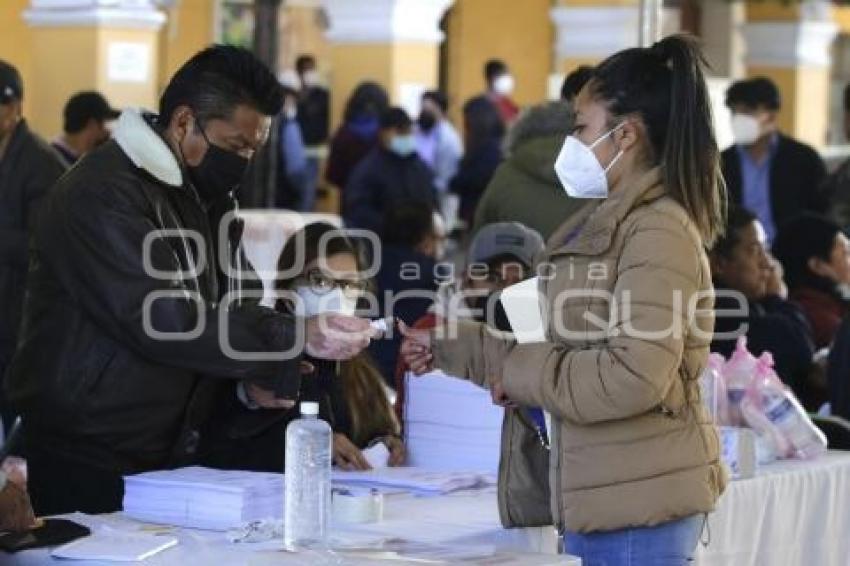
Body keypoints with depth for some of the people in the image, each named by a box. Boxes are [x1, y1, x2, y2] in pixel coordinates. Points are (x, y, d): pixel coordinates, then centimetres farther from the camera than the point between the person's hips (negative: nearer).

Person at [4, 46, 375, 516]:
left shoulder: (204, 193, 12)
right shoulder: (100, 194, -17)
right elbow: (160, 319, -26)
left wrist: (256, 371, -2)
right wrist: (298, 338, -27)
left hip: (169, 454, 8)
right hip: (85, 459, -8)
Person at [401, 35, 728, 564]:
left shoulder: (658, 230, -15)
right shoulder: (611, 227, 19)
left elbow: (633, 376, -24)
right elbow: (564, 350, 21)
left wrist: (519, 374, -12)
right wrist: (450, 347, 19)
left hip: (639, 501, -10)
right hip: (608, 497, 10)